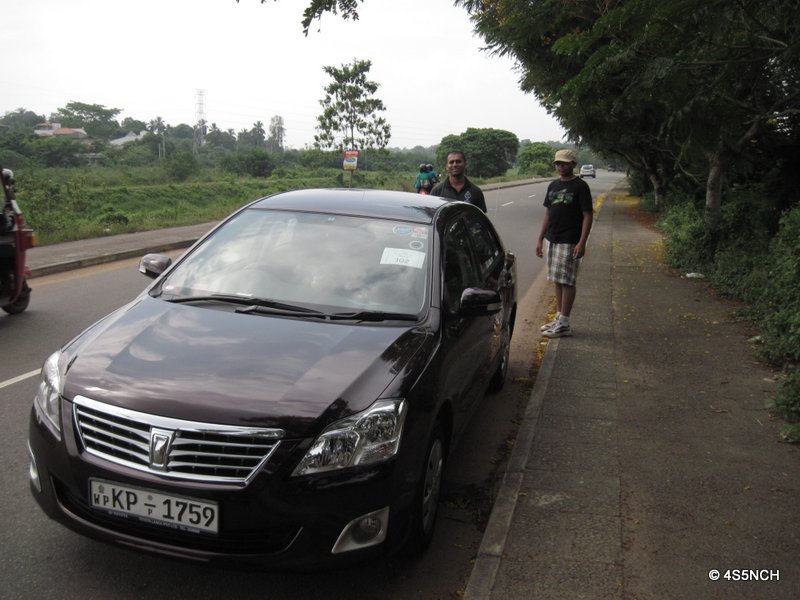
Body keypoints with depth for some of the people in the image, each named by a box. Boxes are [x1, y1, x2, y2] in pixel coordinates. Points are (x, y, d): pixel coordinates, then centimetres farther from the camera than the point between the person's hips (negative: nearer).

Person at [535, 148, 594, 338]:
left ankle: (563, 324, -1)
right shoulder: (553, 185, 13)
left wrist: (582, 243, -19)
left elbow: (587, 215, -11)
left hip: (569, 243, -7)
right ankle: (559, 318, 20)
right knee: (557, 281, 12)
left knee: (567, 281, -5)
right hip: (552, 240, 7)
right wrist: (540, 239, 14)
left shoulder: (580, 186, -8)